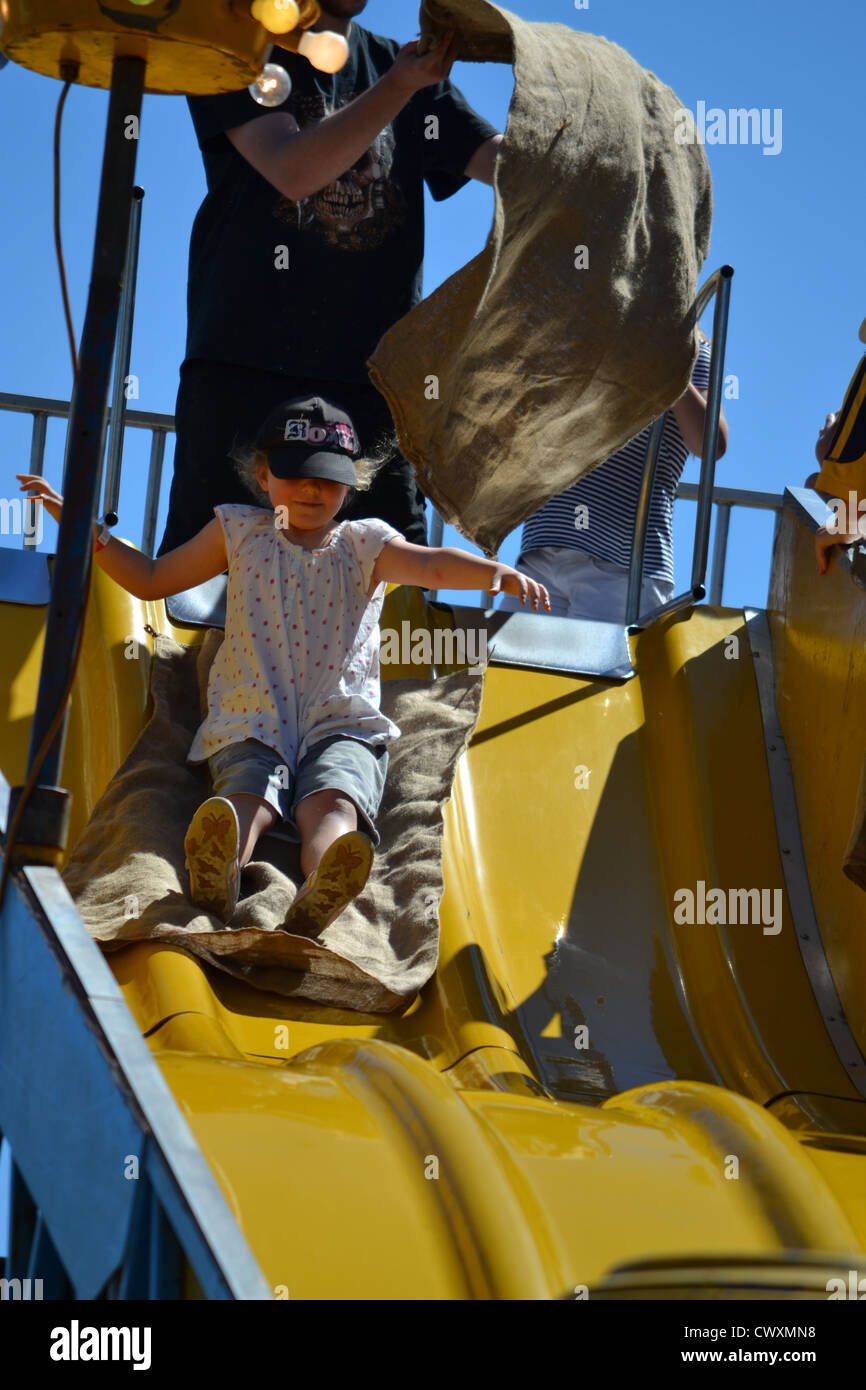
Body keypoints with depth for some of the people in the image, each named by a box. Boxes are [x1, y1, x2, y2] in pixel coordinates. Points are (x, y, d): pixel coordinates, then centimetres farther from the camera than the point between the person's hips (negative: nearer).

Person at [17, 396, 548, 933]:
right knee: (248, 796, -33)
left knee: (333, 800, -34)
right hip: (251, 723, 1)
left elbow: (432, 565, -5)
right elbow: (152, 579, 26)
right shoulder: (239, 532, 20)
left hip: (343, 722, -1)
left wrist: (497, 572, -26)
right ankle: (217, 874, -66)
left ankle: (319, 897, -65)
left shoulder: (364, 544, 14)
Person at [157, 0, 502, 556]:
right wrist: (401, 85, -20)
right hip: (247, 360, -4)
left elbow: (508, 161, 10)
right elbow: (292, 171, -11)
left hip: (373, 372, 4)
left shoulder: (396, 64, 18)